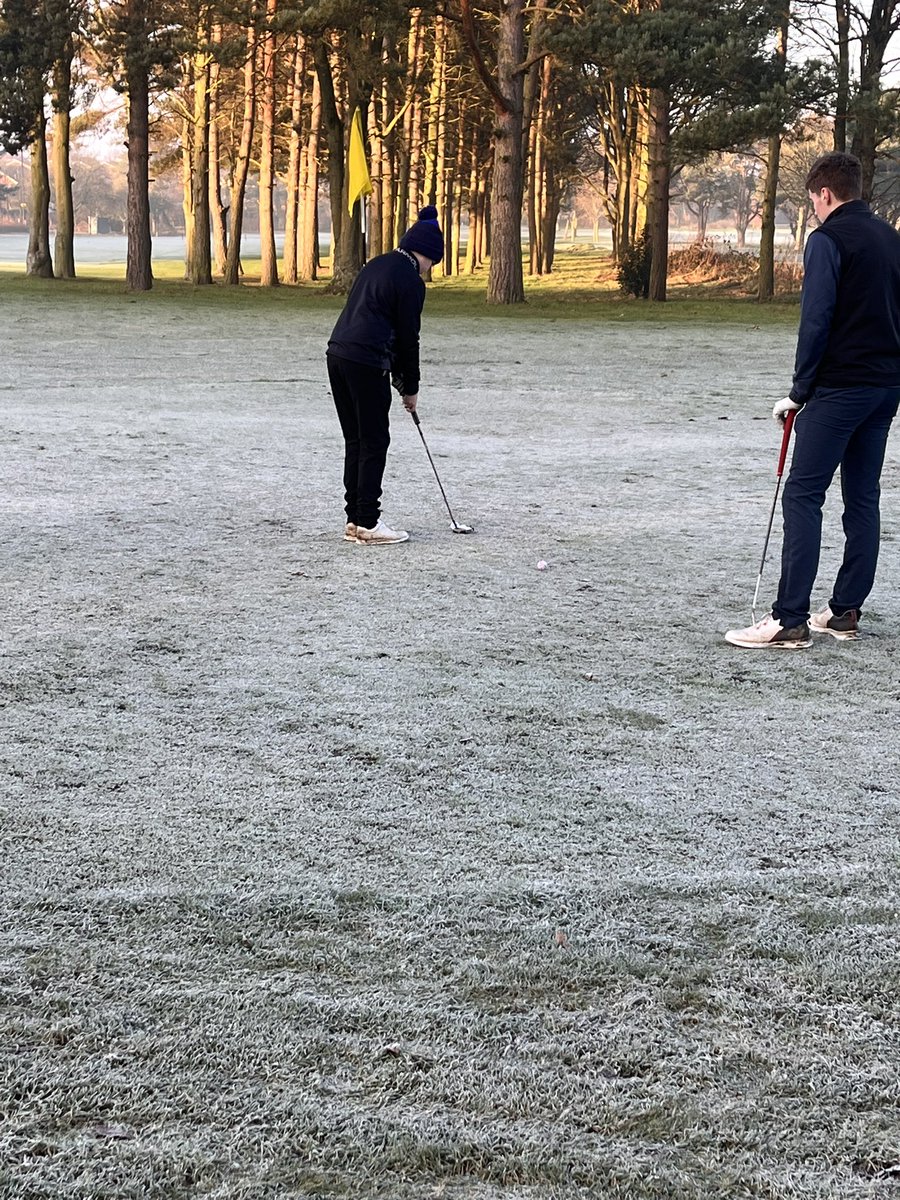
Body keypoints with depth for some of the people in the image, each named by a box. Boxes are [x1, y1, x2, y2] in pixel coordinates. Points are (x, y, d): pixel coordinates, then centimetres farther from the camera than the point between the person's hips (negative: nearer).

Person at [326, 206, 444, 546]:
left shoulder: (377, 264, 20)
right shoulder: (410, 281, -7)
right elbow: (408, 337, -5)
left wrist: (398, 377, 19)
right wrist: (410, 387, 7)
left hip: (338, 353, 9)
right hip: (366, 362, -9)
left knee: (355, 440, 14)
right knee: (374, 442, -1)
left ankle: (354, 519, 17)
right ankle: (367, 524, 1)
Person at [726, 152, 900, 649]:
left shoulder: (828, 239, -9)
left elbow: (816, 322, -15)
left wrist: (799, 392, -8)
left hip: (839, 385, -8)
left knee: (802, 496, -7)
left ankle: (790, 620, -11)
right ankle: (846, 612, 15)